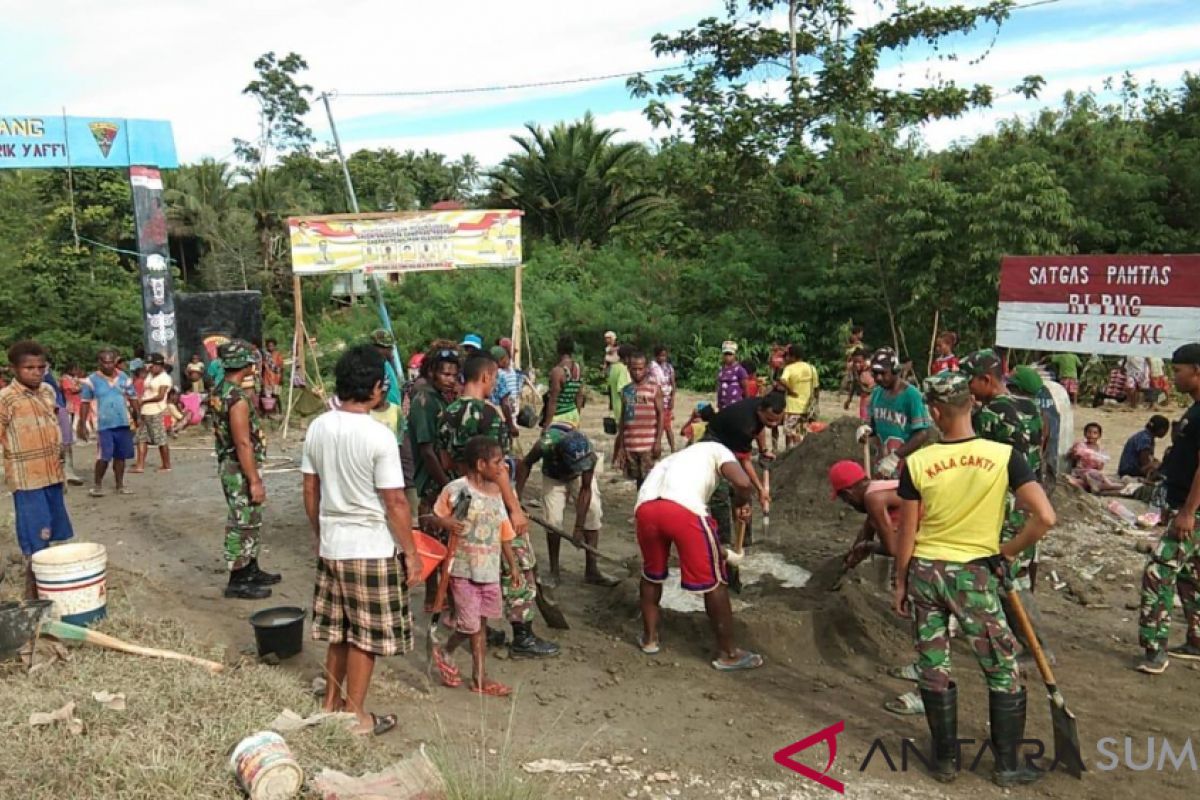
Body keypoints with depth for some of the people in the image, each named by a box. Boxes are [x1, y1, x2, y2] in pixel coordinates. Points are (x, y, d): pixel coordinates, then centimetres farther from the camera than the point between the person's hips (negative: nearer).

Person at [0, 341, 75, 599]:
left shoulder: (48, 392, 9)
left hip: (52, 475, 6)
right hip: (27, 479, -6)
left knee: (49, 537, 13)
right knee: (35, 542, -3)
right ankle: (34, 597, 6)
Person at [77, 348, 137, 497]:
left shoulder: (124, 378, 4)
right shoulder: (91, 380, -4)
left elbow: (133, 399, 10)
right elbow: (85, 403, 0)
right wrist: (83, 425, -3)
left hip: (123, 424, 4)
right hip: (104, 425, -4)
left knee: (121, 456, 10)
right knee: (104, 457, -8)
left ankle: (120, 485, 20)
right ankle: (97, 485, 9)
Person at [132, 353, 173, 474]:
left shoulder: (164, 378, -7)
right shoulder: (149, 376, 17)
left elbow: (160, 396, -15)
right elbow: (144, 393, 18)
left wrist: (144, 401, -9)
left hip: (156, 413, -8)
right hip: (145, 413, 8)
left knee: (161, 440, -1)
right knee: (142, 439, 4)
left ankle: (166, 466, 7)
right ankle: (140, 465, 4)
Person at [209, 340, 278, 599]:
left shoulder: (219, 391, 9)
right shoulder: (237, 398, -22)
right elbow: (243, 443, -24)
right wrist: (255, 480, -21)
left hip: (229, 465, 10)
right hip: (241, 470, -10)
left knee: (250, 521, 19)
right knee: (243, 524, 0)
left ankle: (251, 570, 30)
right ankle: (238, 581, 9)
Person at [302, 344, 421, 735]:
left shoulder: (318, 428, 0)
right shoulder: (378, 436, -20)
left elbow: (310, 490, 8)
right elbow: (395, 503, -17)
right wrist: (411, 552, -7)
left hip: (331, 545, 6)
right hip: (372, 549, -6)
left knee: (338, 630, 21)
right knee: (366, 636, 9)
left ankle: (331, 702, 35)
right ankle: (356, 715, 20)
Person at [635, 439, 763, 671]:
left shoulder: (673, 459, 42)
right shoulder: (716, 450, 27)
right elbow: (742, 483, 4)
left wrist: (713, 549, 51)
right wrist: (741, 504, 26)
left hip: (645, 507, 6)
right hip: (684, 509, -5)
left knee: (652, 572, 31)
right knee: (713, 580, 12)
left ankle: (649, 638, 42)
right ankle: (727, 654, 23)